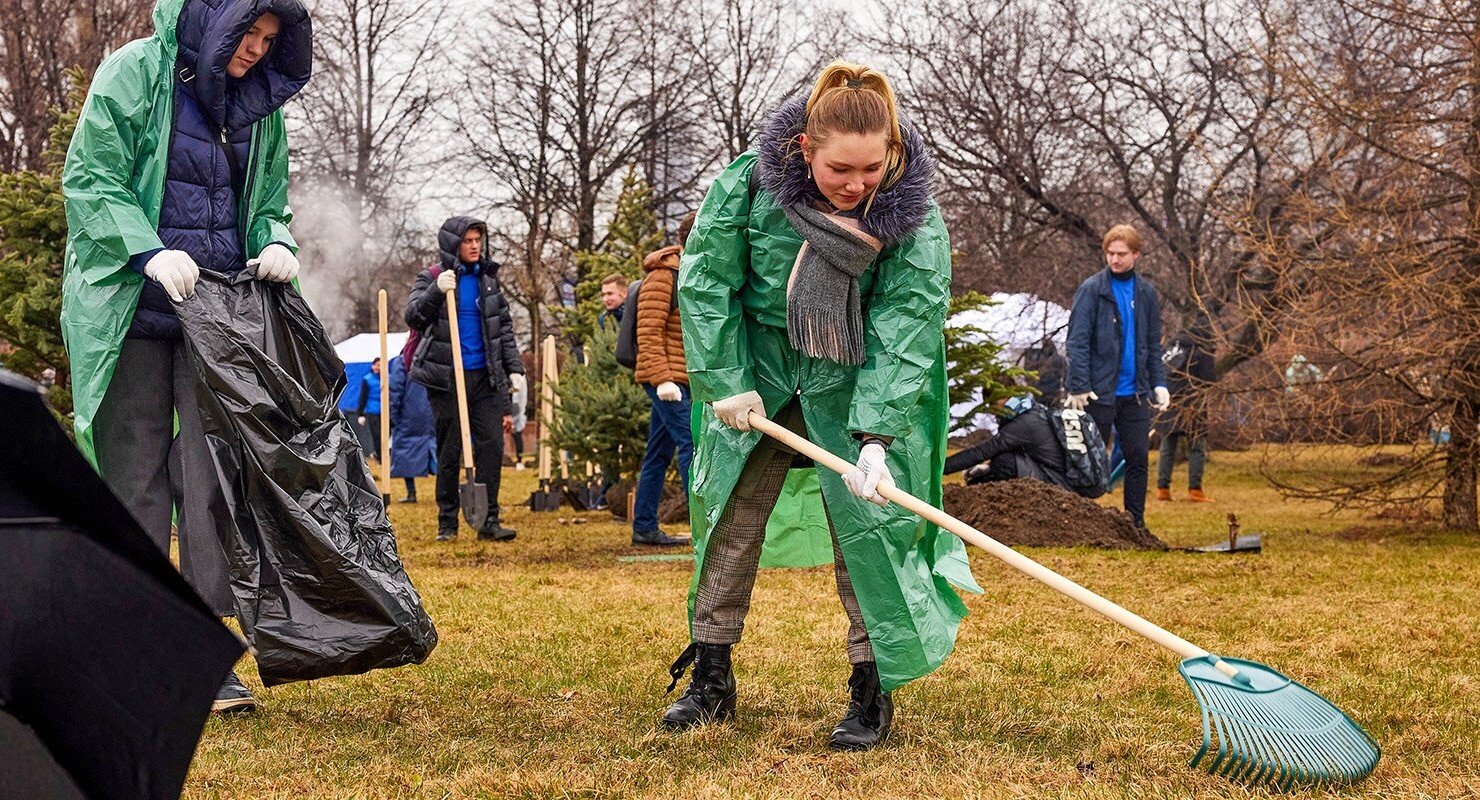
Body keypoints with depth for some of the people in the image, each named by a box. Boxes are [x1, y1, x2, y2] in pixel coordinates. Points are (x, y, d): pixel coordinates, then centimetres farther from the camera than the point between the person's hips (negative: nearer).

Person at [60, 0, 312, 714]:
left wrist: (277, 244, -3)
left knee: (215, 473, -4)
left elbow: (269, 203, 20)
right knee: (136, 477, 3)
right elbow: (89, 177, -7)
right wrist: (150, 252, -22)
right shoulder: (136, 72, -3)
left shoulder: (260, 108, 12)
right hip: (134, 308, -4)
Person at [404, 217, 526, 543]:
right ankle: (447, 523, 10)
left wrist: (514, 367, 8)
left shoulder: (488, 279, 12)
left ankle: (489, 520, 1)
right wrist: (437, 291, -27)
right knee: (449, 451, 2)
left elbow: (505, 326, 17)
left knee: (492, 445, -3)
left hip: (485, 378, 3)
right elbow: (413, 316, -13)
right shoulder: (432, 278, 0)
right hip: (446, 379, -3)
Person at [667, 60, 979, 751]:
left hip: (854, 383, -2)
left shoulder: (914, 216, -22)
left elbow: (906, 329, -22)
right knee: (726, 513, 6)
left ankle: (873, 690, 4)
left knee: (866, 523, -8)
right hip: (758, 374, 2)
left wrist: (877, 437, -30)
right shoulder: (748, 183, -21)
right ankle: (711, 679, 20)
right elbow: (705, 282, -10)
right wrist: (726, 383, -13)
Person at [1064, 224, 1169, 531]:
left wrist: (1159, 384, 6)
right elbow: (1078, 342, -9)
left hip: (1135, 393, 4)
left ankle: (1136, 522, 12)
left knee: (1138, 457, 4)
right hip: (1099, 391, -4)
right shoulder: (1092, 289, -5)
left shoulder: (1147, 293, 10)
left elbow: (1153, 345, 16)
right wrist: (1078, 387, -16)